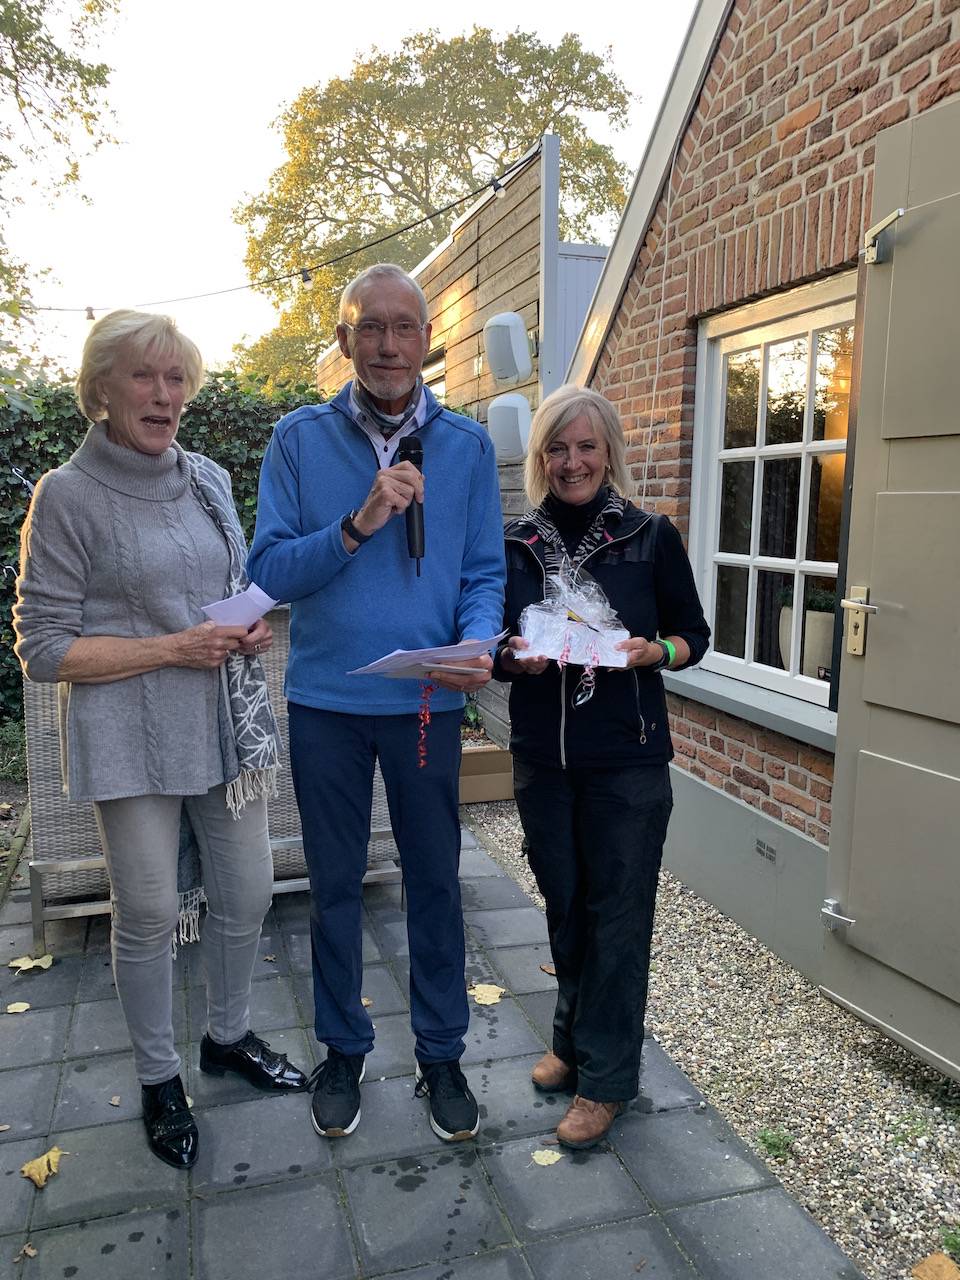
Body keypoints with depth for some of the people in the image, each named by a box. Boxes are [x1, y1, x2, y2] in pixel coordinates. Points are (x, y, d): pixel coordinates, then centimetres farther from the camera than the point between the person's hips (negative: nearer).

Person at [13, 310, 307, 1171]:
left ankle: (229, 1037, 39)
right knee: (148, 915, 8)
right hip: (132, 738, -5)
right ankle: (159, 1080, 32)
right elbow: (44, 648, -8)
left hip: (227, 724, 5)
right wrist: (170, 650, -17)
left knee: (247, 894, 13)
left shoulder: (209, 479, 8)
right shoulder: (68, 496, -8)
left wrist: (255, 627, -2)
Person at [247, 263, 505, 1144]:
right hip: (327, 698, 0)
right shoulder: (300, 439, -1)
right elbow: (270, 572, -7)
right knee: (335, 884, 14)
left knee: (435, 881, 11)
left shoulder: (467, 445, 2)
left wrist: (477, 648, -19)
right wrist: (359, 524, -21)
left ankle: (441, 1054, 31)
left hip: (427, 701, 1)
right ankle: (343, 1050, 35)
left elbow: (485, 574, 1)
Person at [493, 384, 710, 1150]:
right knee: (565, 905, 16)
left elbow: (695, 635, 3)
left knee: (617, 913, 5)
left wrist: (653, 651, -18)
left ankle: (606, 1077, 22)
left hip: (628, 761, -2)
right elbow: (494, 645, 9)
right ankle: (574, 1039, 38)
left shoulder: (652, 538, -3)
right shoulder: (516, 545, 3)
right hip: (542, 756, 3)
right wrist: (514, 657, -13)